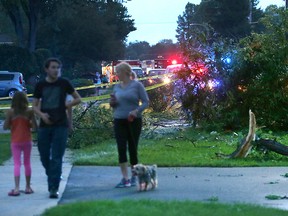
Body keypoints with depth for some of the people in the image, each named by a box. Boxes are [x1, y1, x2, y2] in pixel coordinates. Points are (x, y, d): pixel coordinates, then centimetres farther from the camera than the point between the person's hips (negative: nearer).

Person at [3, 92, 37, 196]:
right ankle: (28, 187, 19)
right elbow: (34, 126, -9)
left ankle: (16, 188, -12)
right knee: (27, 163, 13)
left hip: (15, 141, -1)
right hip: (27, 141, 1)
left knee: (17, 164, -2)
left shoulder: (10, 112, -7)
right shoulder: (29, 111, -7)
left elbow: (5, 127, -5)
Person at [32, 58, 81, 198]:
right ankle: (52, 180, 30)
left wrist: (66, 105, -6)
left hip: (60, 125, -3)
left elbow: (78, 99, 10)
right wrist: (41, 114, -10)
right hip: (44, 125, 3)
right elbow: (35, 105, 10)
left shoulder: (64, 83, 2)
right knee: (44, 156, 7)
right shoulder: (40, 85, 6)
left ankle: (54, 188, -7)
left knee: (56, 158, -7)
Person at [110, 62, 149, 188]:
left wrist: (137, 110, -21)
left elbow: (146, 102, -5)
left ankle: (134, 176, 19)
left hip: (133, 121, -3)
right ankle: (125, 179, -7)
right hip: (119, 121, 4)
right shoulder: (117, 87, 12)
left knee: (133, 148, 3)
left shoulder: (137, 85, -3)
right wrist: (112, 103, -2)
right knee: (121, 149, -7)